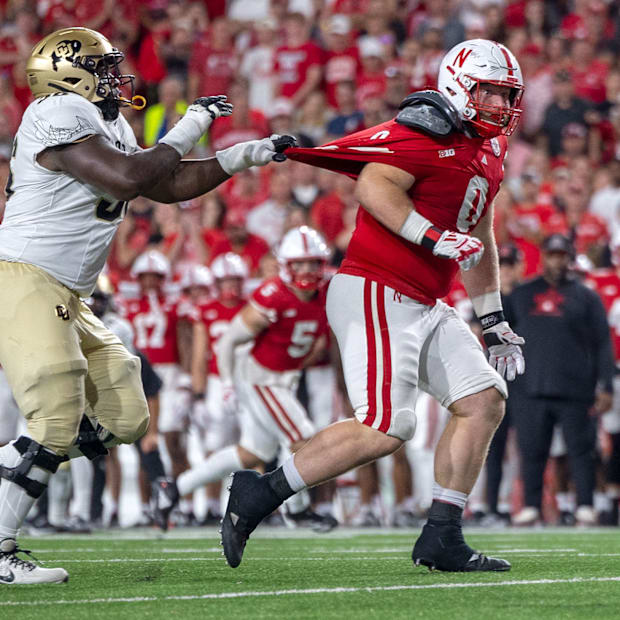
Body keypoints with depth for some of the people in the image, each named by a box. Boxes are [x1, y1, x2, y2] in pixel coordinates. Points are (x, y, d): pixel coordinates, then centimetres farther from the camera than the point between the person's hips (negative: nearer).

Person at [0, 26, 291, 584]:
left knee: (123, 417, 7)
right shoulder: (59, 115, -13)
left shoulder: (109, 127, 18)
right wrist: (186, 133, -11)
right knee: (57, 422, -16)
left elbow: (170, 186, 26)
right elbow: (126, 181, -22)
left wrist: (246, 155, 21)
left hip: (64, 298, 10)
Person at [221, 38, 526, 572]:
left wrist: (494, 321, 29)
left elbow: (479, 241, 29)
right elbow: (373, 185, -27)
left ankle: (442, 540, 5)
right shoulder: (427, 132, -12)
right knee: (385, 429, -17)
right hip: (376, 293, -10)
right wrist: (437, 238, -30)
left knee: (485, 402, 2)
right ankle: (258, 496, -6)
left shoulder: (488, 151, 18)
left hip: (425, 307, 10)